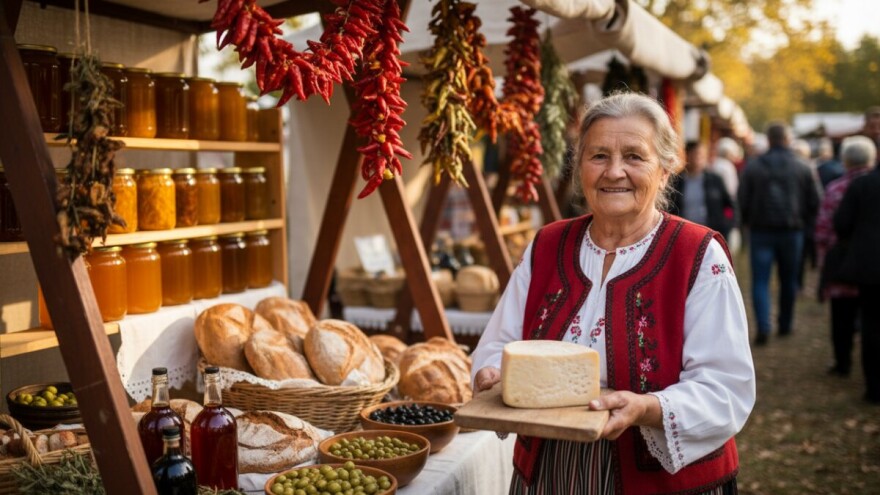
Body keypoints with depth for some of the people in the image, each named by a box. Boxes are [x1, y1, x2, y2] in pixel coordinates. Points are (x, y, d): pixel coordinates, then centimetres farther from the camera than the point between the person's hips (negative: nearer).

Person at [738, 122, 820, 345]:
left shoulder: (752, 167, -3)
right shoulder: (802, 168, 0)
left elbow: (743, 201, -2)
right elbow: (814, 202, 3)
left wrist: (748, 222, 13)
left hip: (761, 231, -1)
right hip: (792, 231, 1)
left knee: (760, 281, -1)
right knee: (789, 280, 15)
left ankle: (763, 327, -15)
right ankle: (785, 324, 24)